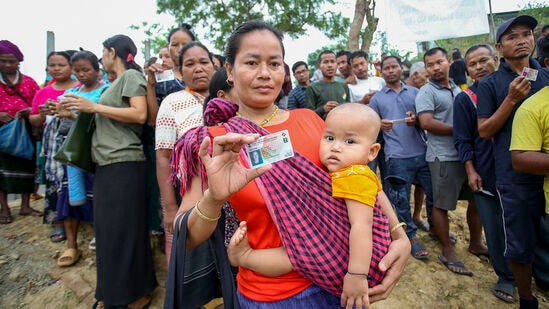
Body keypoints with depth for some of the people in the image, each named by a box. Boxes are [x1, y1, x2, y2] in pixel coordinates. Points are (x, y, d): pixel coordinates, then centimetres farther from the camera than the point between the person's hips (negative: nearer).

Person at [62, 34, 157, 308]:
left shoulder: (132, 75, -3)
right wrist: (78, 111, 14)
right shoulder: (115, 82, 21)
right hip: (105, 163, 8)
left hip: (124, 163, -8)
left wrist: (93, 107, -13)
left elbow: (140, 115, -18)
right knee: (107, 229, 12)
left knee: (122, 229, -1)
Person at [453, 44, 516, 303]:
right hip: (485, 174, -3)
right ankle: (506, 277, 24)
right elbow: (463, 140, -4)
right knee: (495, 226, 5)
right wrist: (471, 171, -9)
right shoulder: (464, 99, -2)